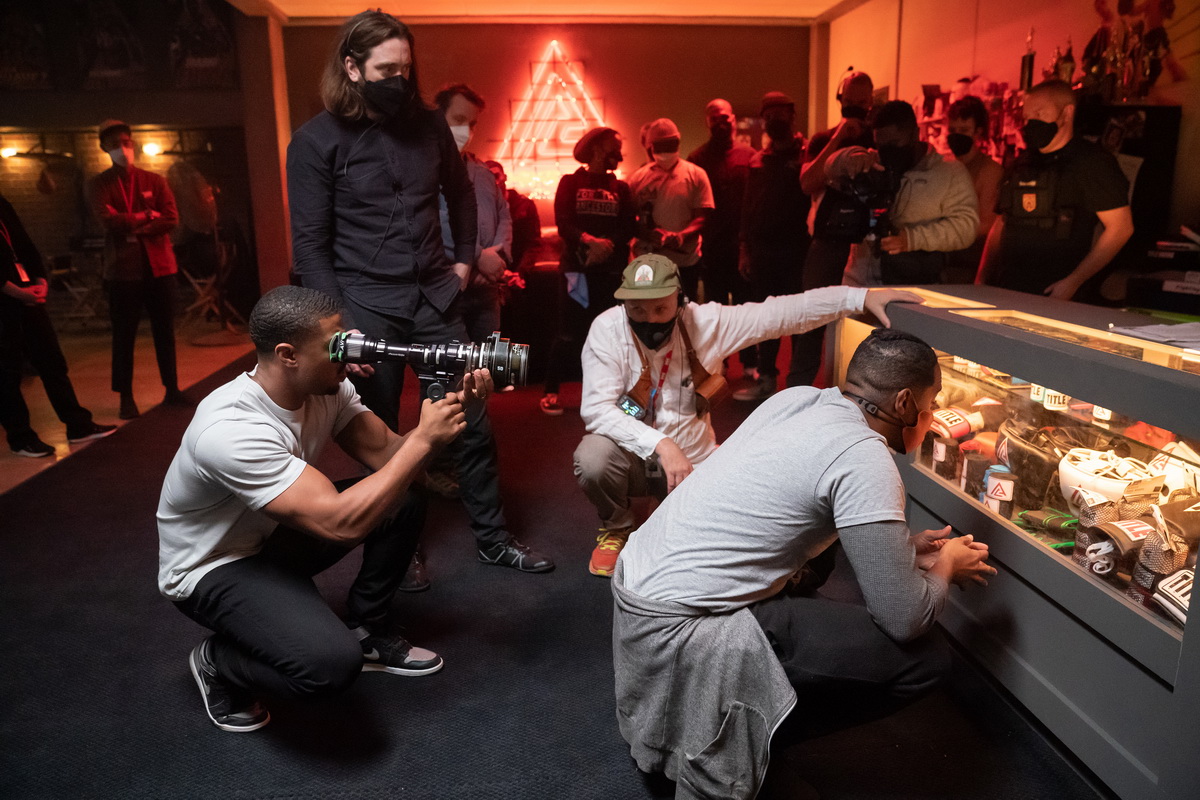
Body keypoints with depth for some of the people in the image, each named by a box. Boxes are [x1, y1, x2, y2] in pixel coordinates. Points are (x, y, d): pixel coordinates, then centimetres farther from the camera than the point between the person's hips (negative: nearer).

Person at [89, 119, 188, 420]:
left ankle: (172, 389, 18)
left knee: (165, 331, 8)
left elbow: (171, 219, -4)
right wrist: (146, 217, -8)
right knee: (124, 335, 3)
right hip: (123, 268, -2)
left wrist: (132, 227, -11)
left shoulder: (155, 180, 9)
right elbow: (109, 221, -14)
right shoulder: (99, 185, 3)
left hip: (159, 265, 2)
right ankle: (126, 397, 11)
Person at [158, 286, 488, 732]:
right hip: (211, 568, -8)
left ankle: (365, 632, 11)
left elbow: (387, 456, -9)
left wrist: (455, 407, -26)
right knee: (331, 662, -30)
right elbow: (340, 523, -40)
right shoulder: (229, 429, -36)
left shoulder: (329, 389, -13)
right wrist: (423, 440, -35)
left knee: (403, 502, -7)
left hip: (271, 536, 8)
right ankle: (217, 663, 3)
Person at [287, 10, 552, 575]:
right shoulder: (316, 141, -5)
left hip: (435, 297, 4)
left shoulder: (429, 125, 5)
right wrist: (340, 324, -14)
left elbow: (459, 192, 23)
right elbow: (310, 245, -7)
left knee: (473, 422, 6)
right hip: (366, 306, -3)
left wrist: (464, 258, 14)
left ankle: (492, 538, 22)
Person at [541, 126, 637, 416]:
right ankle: (551, 392, 2)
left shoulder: (621, 187, 15)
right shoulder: (570, 182, 7)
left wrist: (607, 246, -16)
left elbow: (628, 227, 2)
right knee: (568, 333, -6)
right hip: (576, 268, -3)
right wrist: (589, 240, -23)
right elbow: (563, 223, -7)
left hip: (611, 269, 3)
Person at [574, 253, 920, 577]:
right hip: (634, 456, -1)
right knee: (592, 456, -33)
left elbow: (781, 313, -13)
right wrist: (660, 444, -37)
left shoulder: (707, 323, -12)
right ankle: (616, 528, 1)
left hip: (693, 460, 2)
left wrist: (860, 296, -22)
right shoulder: (608, 329, -17)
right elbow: (596, 408, -25)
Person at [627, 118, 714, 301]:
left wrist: (681, 237, -23)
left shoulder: (696, 175, 1)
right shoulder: (638, 177, 3)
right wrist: (646, 235, -18)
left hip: (686, 261, 0)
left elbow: (703, 217, -4)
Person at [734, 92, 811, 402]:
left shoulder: (806, 153, -1)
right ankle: (766, 379, 21)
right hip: (762, 250, 5)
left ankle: (798, 384, 8)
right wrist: (746, 248, 11)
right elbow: (749, 207, 15)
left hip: (795, 250, -5)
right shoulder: (759, 160, 14)